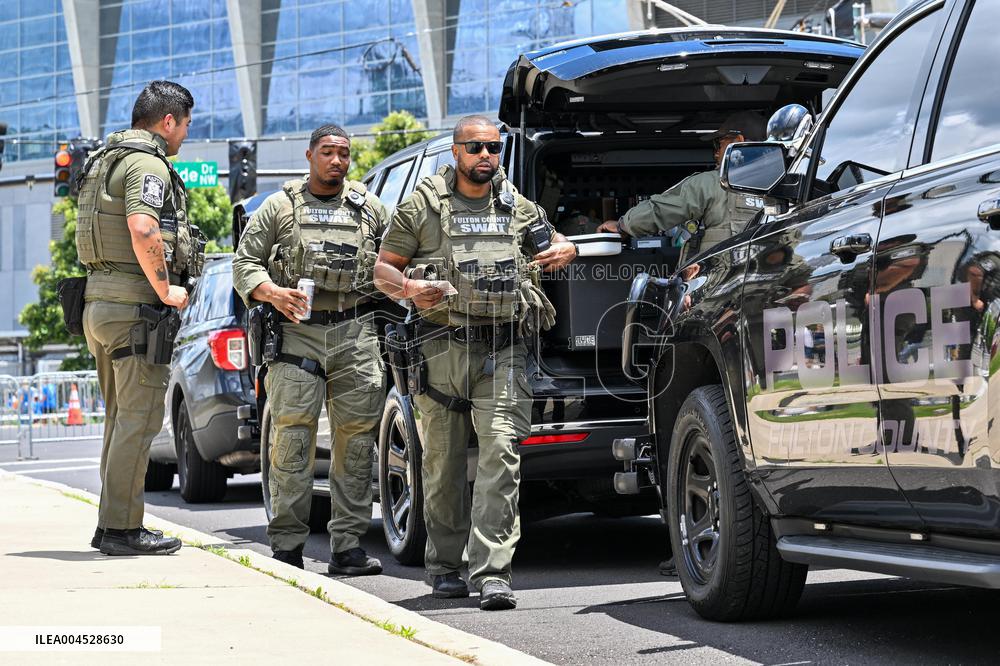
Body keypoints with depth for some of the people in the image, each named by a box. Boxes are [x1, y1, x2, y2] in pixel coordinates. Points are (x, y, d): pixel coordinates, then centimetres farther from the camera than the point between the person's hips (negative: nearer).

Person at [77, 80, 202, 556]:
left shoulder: (105, 161, 20)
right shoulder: (147, 164, -11)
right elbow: (143, 231, -26)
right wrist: (166, 289, -17)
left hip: (99, 302, 10)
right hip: (136, 306, -10)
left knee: (121, 417, 15)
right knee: (138, 418, -7)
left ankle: (112, 524, 19)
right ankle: (122, 528, -6)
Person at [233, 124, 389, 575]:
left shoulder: (370, 208, 15)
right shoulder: (279, 207, 10)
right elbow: (244, 263, 8)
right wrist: (272, 293, -11)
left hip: (356, 334, 2)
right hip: (296, 331, -2)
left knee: (356, 437, 0)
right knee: (292, 437, -8)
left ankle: (347, 545, 5)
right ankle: (287, 546, -3)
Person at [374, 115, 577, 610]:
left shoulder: (518, 208, 15)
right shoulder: (422, 207, 7)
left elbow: (556, 244, 29)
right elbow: (382, 271, 9)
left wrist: (564, 251, 4)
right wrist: (410, 287, -13)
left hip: (502, 350, 1)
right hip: (441, 349, -1)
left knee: (501, 454, -13)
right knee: (443, 463, 5)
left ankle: (491, 573, -15)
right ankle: (445, 567, 20)